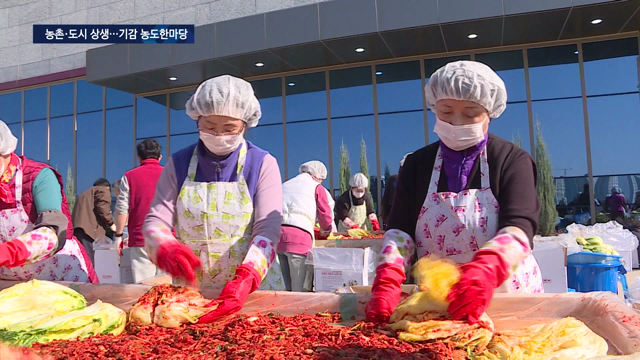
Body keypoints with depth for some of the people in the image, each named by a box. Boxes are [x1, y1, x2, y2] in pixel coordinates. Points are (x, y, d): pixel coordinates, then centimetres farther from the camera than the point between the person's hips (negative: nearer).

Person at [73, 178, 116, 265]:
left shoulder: (83, 194, 36)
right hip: (87, 228, -8)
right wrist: (111, 223, 0)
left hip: (76, 228, 8)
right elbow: (102, 206, -7)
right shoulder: (103, 190, 12)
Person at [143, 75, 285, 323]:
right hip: (190, 289, 2)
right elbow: (155, 221, -1)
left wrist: (246, 279, -26)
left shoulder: (263, 164, -3)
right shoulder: (178, 164, 4)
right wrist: (166, 249, -22)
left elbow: (268, 230, -11)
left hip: (254, 289, -2)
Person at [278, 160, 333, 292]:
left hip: (277, 235, 6)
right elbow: (326, 216, 9)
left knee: (288, 286, 13)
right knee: (298, 288, 0)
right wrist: (324, 232, 30)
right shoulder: (317, 188, 10)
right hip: (298, 238, -6)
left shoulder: (285, 185, 26)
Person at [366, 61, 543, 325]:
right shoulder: (416, 165, 7)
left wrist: (485, 271, -34)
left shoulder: (512, 161, 0)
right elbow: (399, 230, -2)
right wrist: (387, 281, -20)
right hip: (434, 304, 2)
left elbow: (519, 227, -14)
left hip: (508, 297, -1)